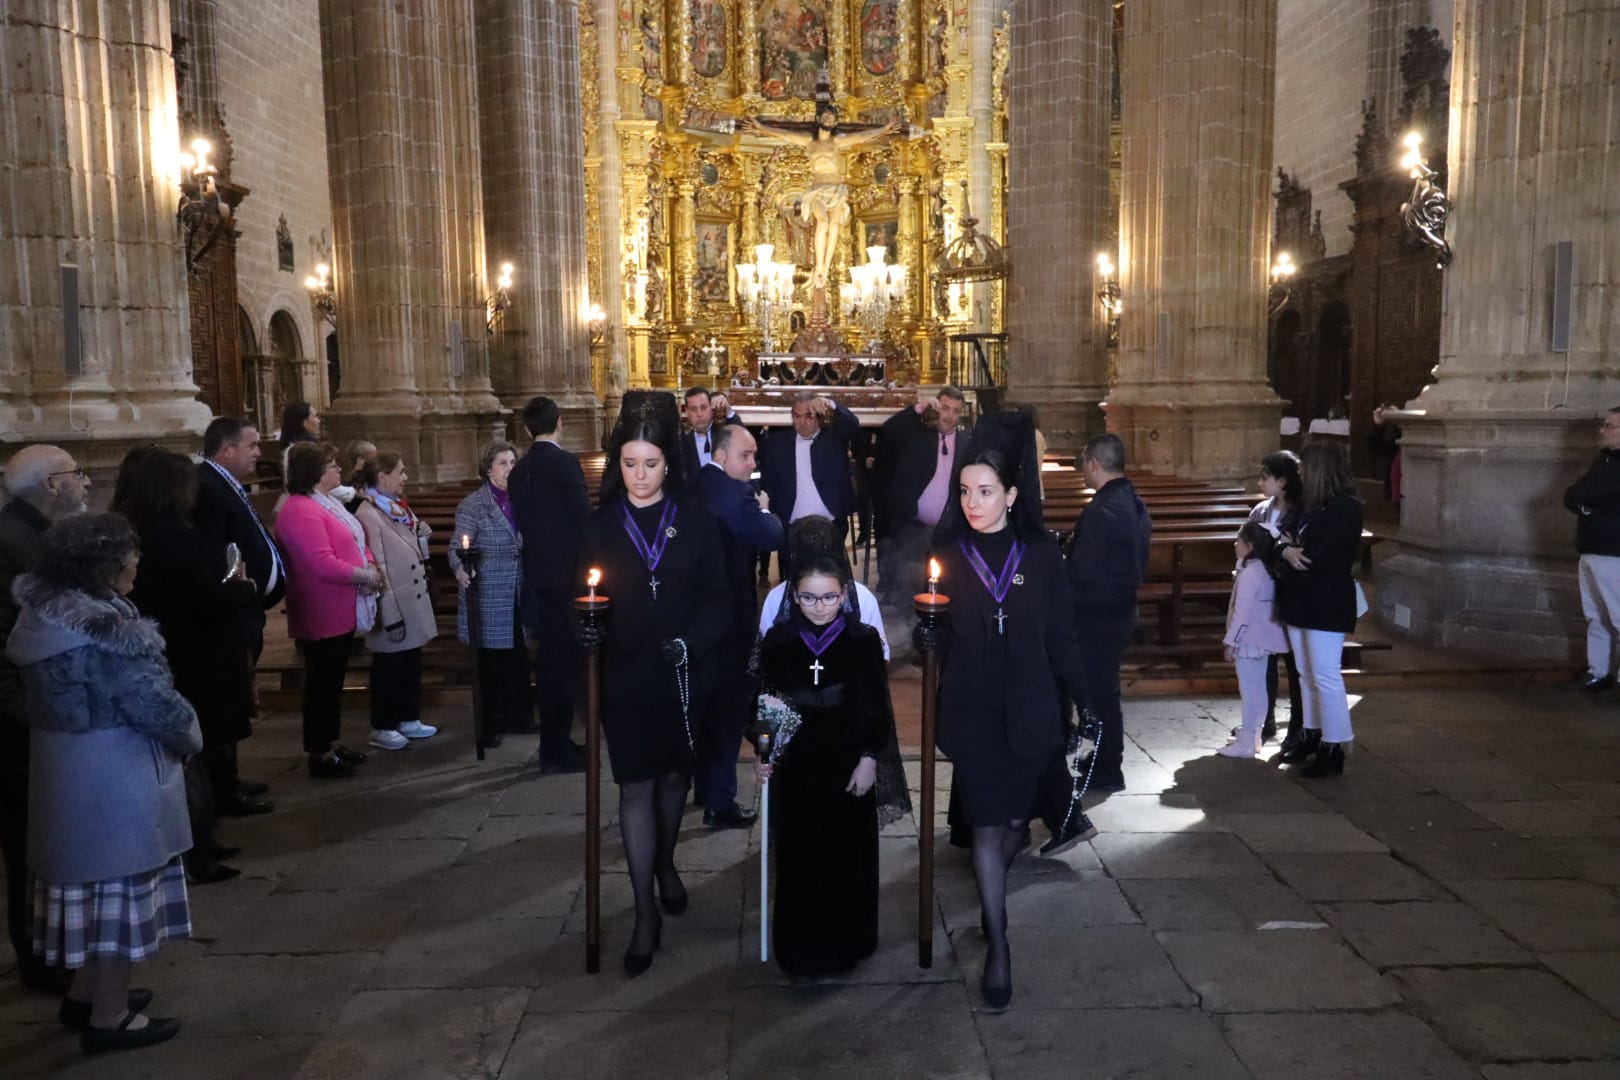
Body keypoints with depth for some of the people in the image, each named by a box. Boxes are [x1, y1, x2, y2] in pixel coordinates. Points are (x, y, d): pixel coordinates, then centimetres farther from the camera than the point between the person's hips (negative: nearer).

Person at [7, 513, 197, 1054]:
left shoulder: (42, 613, 5)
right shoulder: (104, 632, -25)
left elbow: (59, 695, 12)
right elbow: (155, 703, -22)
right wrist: (191, 735, -1)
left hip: (69, 771, 9)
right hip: (112, 777, -9)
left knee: (92, 883, 21)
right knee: (120, 889, 3)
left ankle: (85, 993, 35)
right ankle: (110, 1017, 15)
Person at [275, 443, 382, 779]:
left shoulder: (327, 503, 14)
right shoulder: (302, 511, -20)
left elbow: (356, 543, 18)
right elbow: (323, 564, -27)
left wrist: (371, 566, -3)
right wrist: (366, 576, -16)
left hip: (341, 613, 10)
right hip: (321, 616, -10)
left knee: (333, 681, 18)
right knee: (322, 683, 0)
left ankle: (331, 743, 29)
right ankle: (319, 754, 10)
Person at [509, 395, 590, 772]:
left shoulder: (519, 472, 9)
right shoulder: (564, 462, -12)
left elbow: (523, 523, 12)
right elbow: (585, 518, -15)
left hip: (537, 575, 7)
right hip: (567, 574, -7)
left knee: (549, 658, 14)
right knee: (563, 661, -1)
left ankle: (554, 743, 23)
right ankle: (557, 749, 4)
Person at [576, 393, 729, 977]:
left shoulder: (695, 522, -2)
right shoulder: (601, 527, 0)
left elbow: (718, 599, -1)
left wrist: (693, 641, -17)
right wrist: (585, 627, -18)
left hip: (682, 677, 1)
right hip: (625, 680, 0)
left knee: (673, 776, 17)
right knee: (635, 789, 1)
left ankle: (665, 864, 43)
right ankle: (645, 916, 8)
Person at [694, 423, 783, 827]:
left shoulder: (696, 485, 9)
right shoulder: (733, 491, -20)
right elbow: (773, 537, -22)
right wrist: (764, 509, -4)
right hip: (729, 609, -9)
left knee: (707, 697, 20)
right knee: (731, 702, 0)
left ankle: (704, 785, 34)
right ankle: (720, 803, 7)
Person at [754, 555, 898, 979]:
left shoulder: (863, 639, -5)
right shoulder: (778, 640, -1)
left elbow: (877, 706, -2)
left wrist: (869, 759, -5)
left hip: (847, 766, -1)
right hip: (793, 766, 1)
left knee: (847, 855, 8)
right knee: (797, 857, 5)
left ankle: (844, 944, 25)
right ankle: (799, 948, 19)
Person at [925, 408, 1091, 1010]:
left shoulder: (1040, 556, 0)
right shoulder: (945, 554, 0)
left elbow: (1061, 637, 3)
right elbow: (932, 634, 3)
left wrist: (1088, 700, 0)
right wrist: (926, 640, -19)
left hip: (1030, 711, 1)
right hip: (971, 712, -1)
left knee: (1015, 815, 12)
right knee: (986, 825, -2)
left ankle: (991, 892, 42)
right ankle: (998, 945, 9)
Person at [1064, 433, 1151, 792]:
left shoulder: (1102, 511, -22)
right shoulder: (1134, 503, 9)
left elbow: (1082, 572, -25)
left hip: (1096, 615, -10)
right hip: (1121, 606, 10)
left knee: (1096, 692, 1)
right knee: (1105, 691, 18)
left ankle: (1106, 772, 11)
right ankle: (1106, 763, 28)